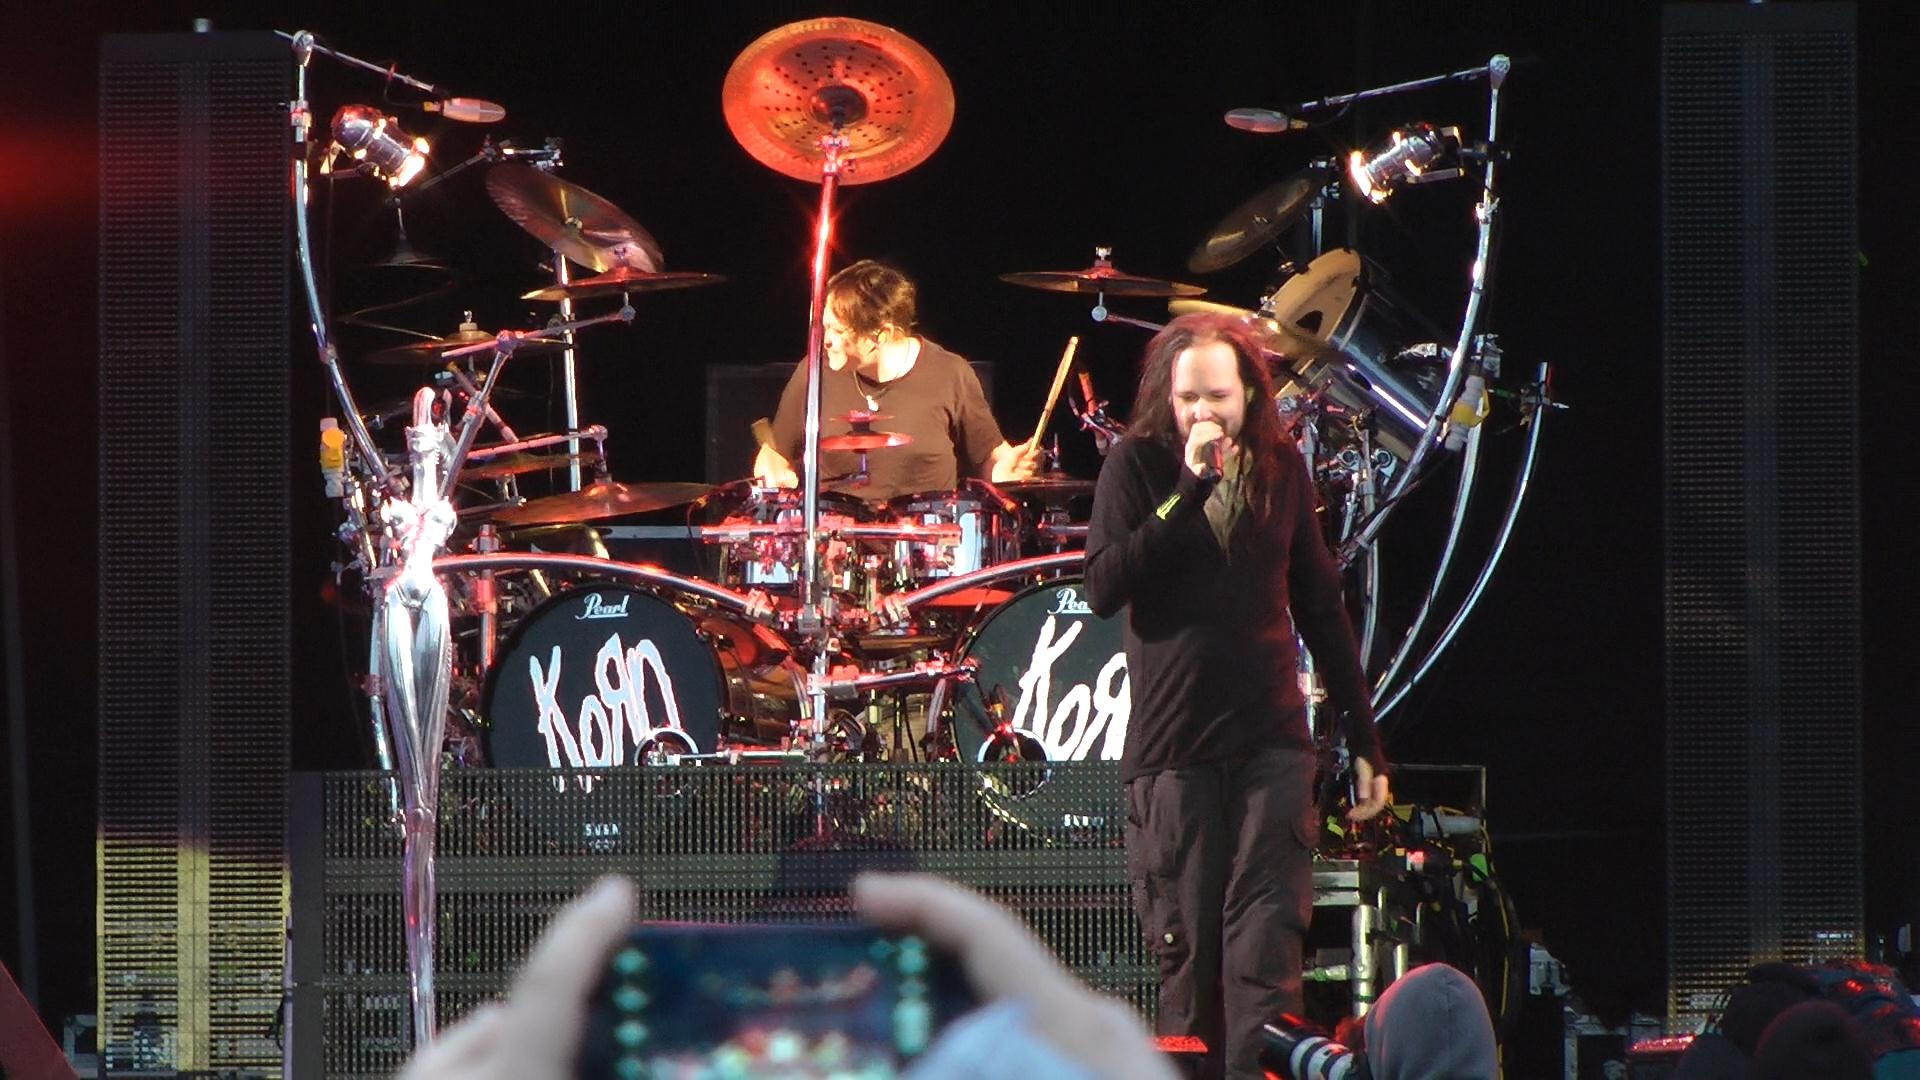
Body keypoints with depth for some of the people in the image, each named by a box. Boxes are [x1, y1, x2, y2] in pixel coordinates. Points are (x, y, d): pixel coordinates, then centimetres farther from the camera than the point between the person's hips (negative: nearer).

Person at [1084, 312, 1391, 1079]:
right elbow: (1103, 589, -12)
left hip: (1272, 743, 1)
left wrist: (1363, 740, 13)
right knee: (1186, 957, 4)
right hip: (1171, 749, -1)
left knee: (1266, 955, -9)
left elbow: (1320, 606, 15)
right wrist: (1188, 489, -17)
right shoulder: (1138, 465, 1)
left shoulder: (1280, 467, 9)